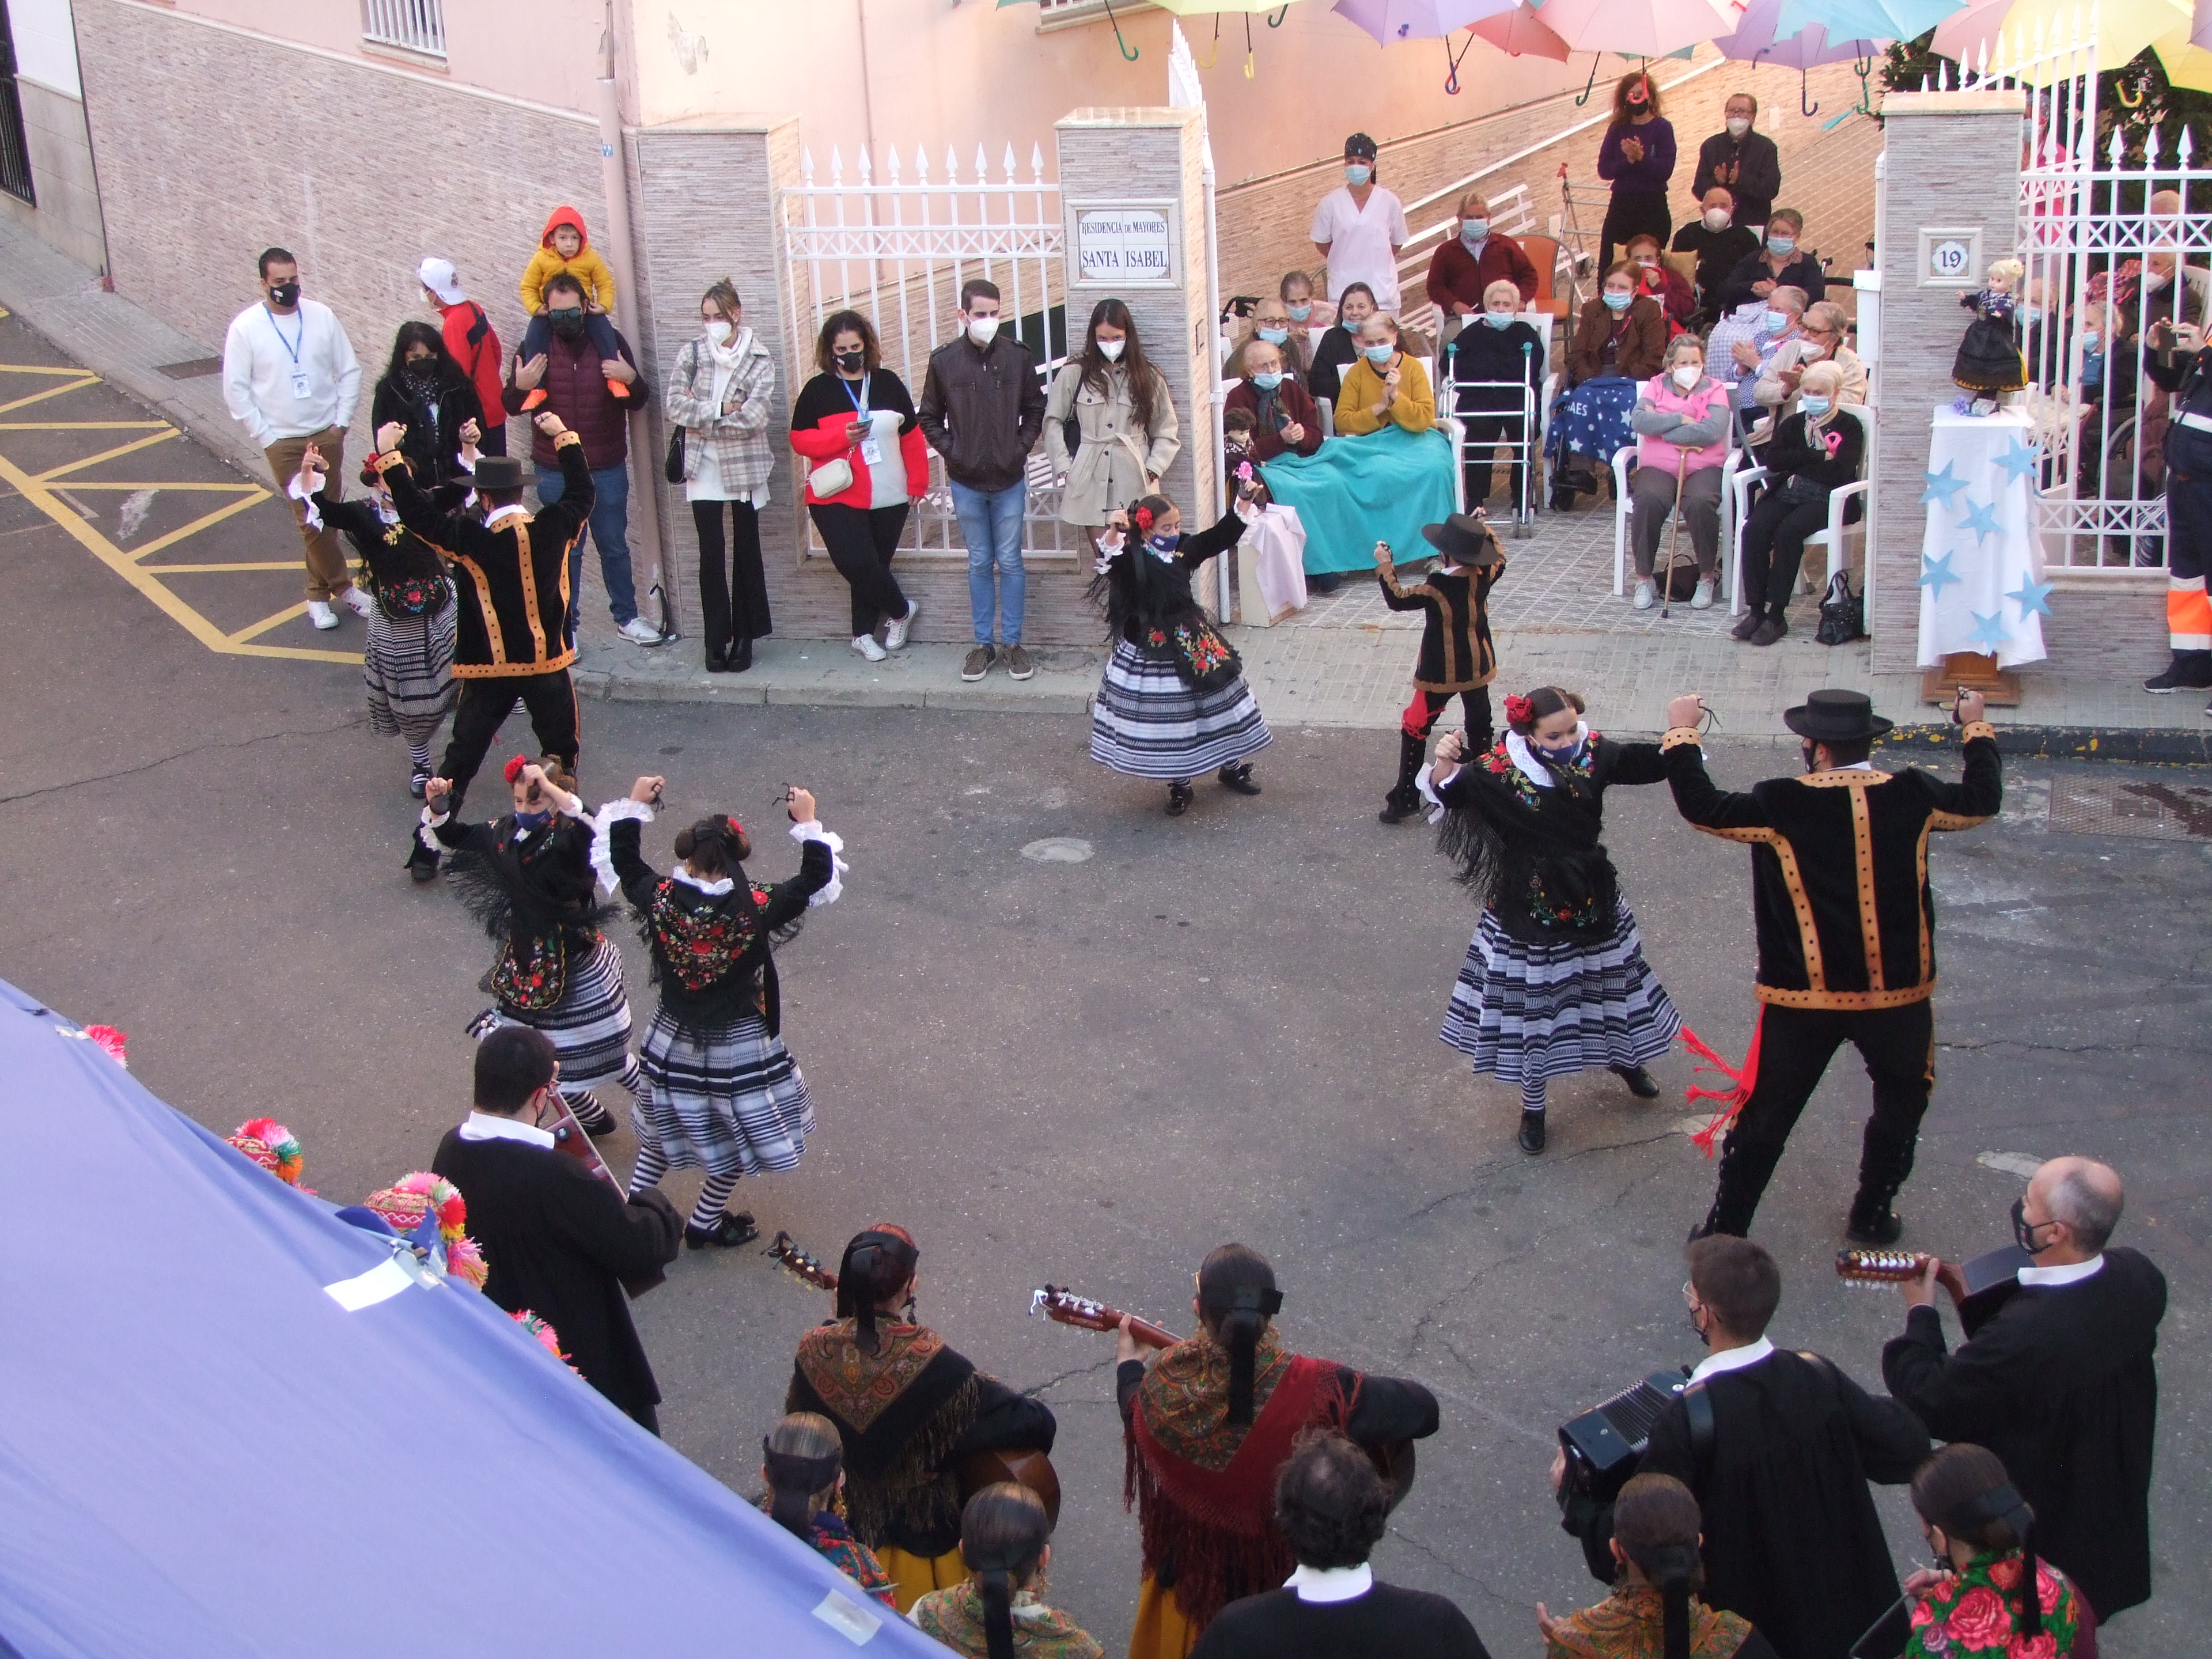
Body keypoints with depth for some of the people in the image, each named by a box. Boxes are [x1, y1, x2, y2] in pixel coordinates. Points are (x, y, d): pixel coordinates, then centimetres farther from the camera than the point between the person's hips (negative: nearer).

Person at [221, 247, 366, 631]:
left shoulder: (322, 316, -2)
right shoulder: (246, 328, -8)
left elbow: (349, 371, 5)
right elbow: (235, 391, -5)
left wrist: (342, 421, -1)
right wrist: (265, 438, -8)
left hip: (327, 436, 2)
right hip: (283, 441, -2)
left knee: (327, 517, 8)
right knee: (311, 519, -3)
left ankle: (319, 593, 21)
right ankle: (343, 587, 11)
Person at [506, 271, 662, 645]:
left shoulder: (611, 342, -1)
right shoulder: (534, 347, -3)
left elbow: (637, 400, 6)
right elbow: (512, 407, 3)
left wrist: (632, 379, -16)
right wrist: (520, 386, -19)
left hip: (608, 469, 1)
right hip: (554, 471, -1)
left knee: (614, 546, 12)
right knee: (564, 550, 8)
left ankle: (626, 617, 26)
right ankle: (564, 627, 16)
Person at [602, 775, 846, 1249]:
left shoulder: (660, 900, -19)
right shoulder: (754, 909, -26)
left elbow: (625, 863, 1)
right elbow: (816, 880, -16)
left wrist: (634, 806, 8)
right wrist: (808, 824, -7)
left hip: (675, 1041, 3)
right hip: (738, 1046, -3)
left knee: (662, 1130, 26)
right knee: (736, 1136, 19)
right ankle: (705, 1225, 32)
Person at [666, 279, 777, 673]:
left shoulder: (760, 359, -3)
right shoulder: (693, 351, 2)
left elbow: (754, 416, -15)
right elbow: (673, 403, -8)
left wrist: (700, 415, -11)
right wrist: (722, 411, -14)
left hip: (746, 467, -1)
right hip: (704, 467, 1)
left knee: (746, 551, 7)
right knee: (711, 554, 0)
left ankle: (745, 636, 15)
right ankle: (716, 640, 7)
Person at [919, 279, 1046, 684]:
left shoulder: (1018, 356, -2)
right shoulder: (944, 360, -2)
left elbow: (1035, 409, 8)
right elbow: (929, 418, 6)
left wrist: (1021, 448, -3)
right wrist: (951, 451, -5)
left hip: (1009, 480, 0)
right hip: (966, 482, 0)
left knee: (1010, 561, 5)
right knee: (979, 563, 9)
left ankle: (1013, 642, 14)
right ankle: (983, 643, 17)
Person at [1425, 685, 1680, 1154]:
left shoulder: (1593, 754, -12)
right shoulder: (1498, 771, -24)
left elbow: (1652, 762, -2)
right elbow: (1446, 791, -27)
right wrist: (1444, 765, -48)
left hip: (1592, 900, 4)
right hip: (1528, 913, -4)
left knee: (1612, 983, 24)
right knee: (1531, 1001, 9)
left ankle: (1623, 1057, 55)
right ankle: (1532, 1105, 29)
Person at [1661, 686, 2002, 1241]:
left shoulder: (1783, 805, -14)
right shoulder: (1912, 797, -6)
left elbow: (1703, 808, -7)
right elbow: (1983, 800, 11)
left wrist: (1682, 733, 5)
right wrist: (1976, 729, 27)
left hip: (1804, 997, -1)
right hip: (1899, 990, 1)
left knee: (1765, 1114, 12)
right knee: (1901, 1101, 25)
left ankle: (1725, 1230, 20)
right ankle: (1871, 1216, 33)